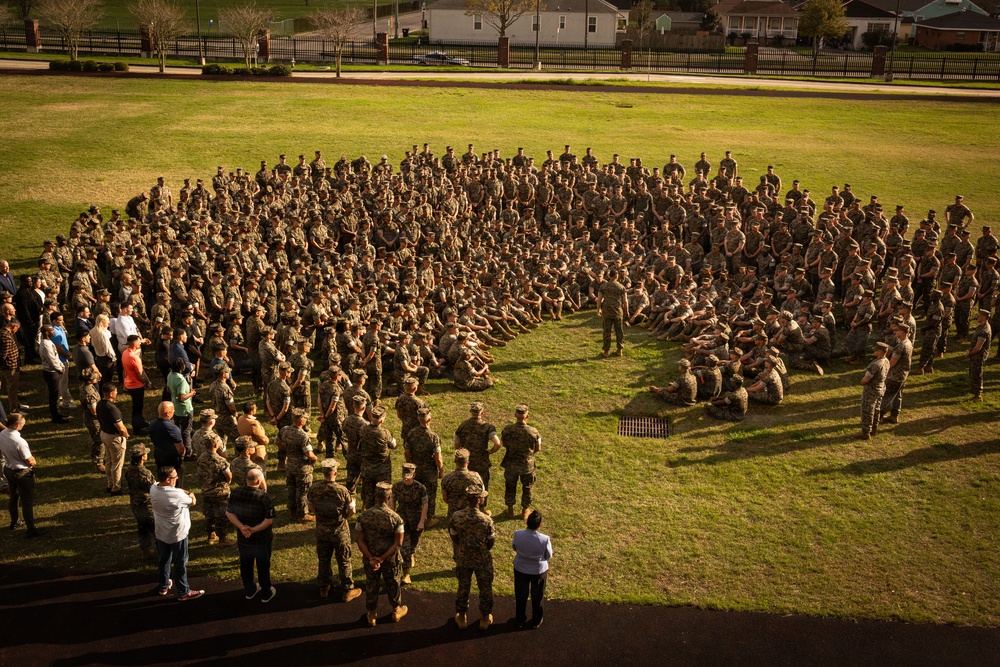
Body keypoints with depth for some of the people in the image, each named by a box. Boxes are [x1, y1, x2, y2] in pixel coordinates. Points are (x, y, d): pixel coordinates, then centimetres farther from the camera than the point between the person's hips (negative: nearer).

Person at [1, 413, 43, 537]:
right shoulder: (19, 441, -33)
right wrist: (35, 462, -1)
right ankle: (31, 530, 18)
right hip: (22, 473, -8)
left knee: (13, 497, 27)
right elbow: (30, 462, -22)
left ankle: (14, 522, 46)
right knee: (27, 502, 7)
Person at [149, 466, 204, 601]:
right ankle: (184, 592, 22)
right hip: (177, 534, -7)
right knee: (180, 564, 9)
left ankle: (164, 586, 43)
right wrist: (191, 495, 8)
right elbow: (192, 502, -12)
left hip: (161, 534, 7)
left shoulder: (153, 489, -11)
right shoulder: (177, 495, -31)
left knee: (163, 561, 24)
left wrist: (184, 492, -5)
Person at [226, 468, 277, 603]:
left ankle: (249, 591, 40)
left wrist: (241, 527, -15)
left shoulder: (235, 493, -11)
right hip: (262, 539, -4)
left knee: (246, 565, 22)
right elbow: (269, 520, -25)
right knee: (263, 566, 15)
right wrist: (254, 530, -19)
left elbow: (229, 513, -7)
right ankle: (266, 594, 29)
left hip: (243, 538, 4)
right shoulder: (263, 497, -25)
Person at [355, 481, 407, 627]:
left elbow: (359, 540, -13)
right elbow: (398, 543, -20)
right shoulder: (395, 518, -20)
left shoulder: (364, 516, -15)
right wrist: (382, 559, -17)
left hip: (369, 558, 1)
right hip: (390, 559, -1)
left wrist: (371, 558, -13)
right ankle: (397, 610, 40)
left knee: (371, 586, 19)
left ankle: (372, 615, 33)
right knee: (392, 585, 21)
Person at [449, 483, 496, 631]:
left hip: (463, 559, 2)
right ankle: (485, 618, 39)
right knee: (485, 589, 21)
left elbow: (454, 538, -8)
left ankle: (461, 618, 41)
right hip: (483, 560, -2)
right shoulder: (487, 520, -28)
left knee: (463, 588, 23)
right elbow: (490, 543, -15)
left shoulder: (456, 517, -22)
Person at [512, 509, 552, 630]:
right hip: (539, 571, -1)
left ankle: (520, 620, 42)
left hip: (520, 569, 1)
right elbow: (548, 557, -13)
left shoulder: (518, 534, -26)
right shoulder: (545, 539, -30)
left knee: (520, 596, 24)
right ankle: (535, 622, 41)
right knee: (537, 597, 23)